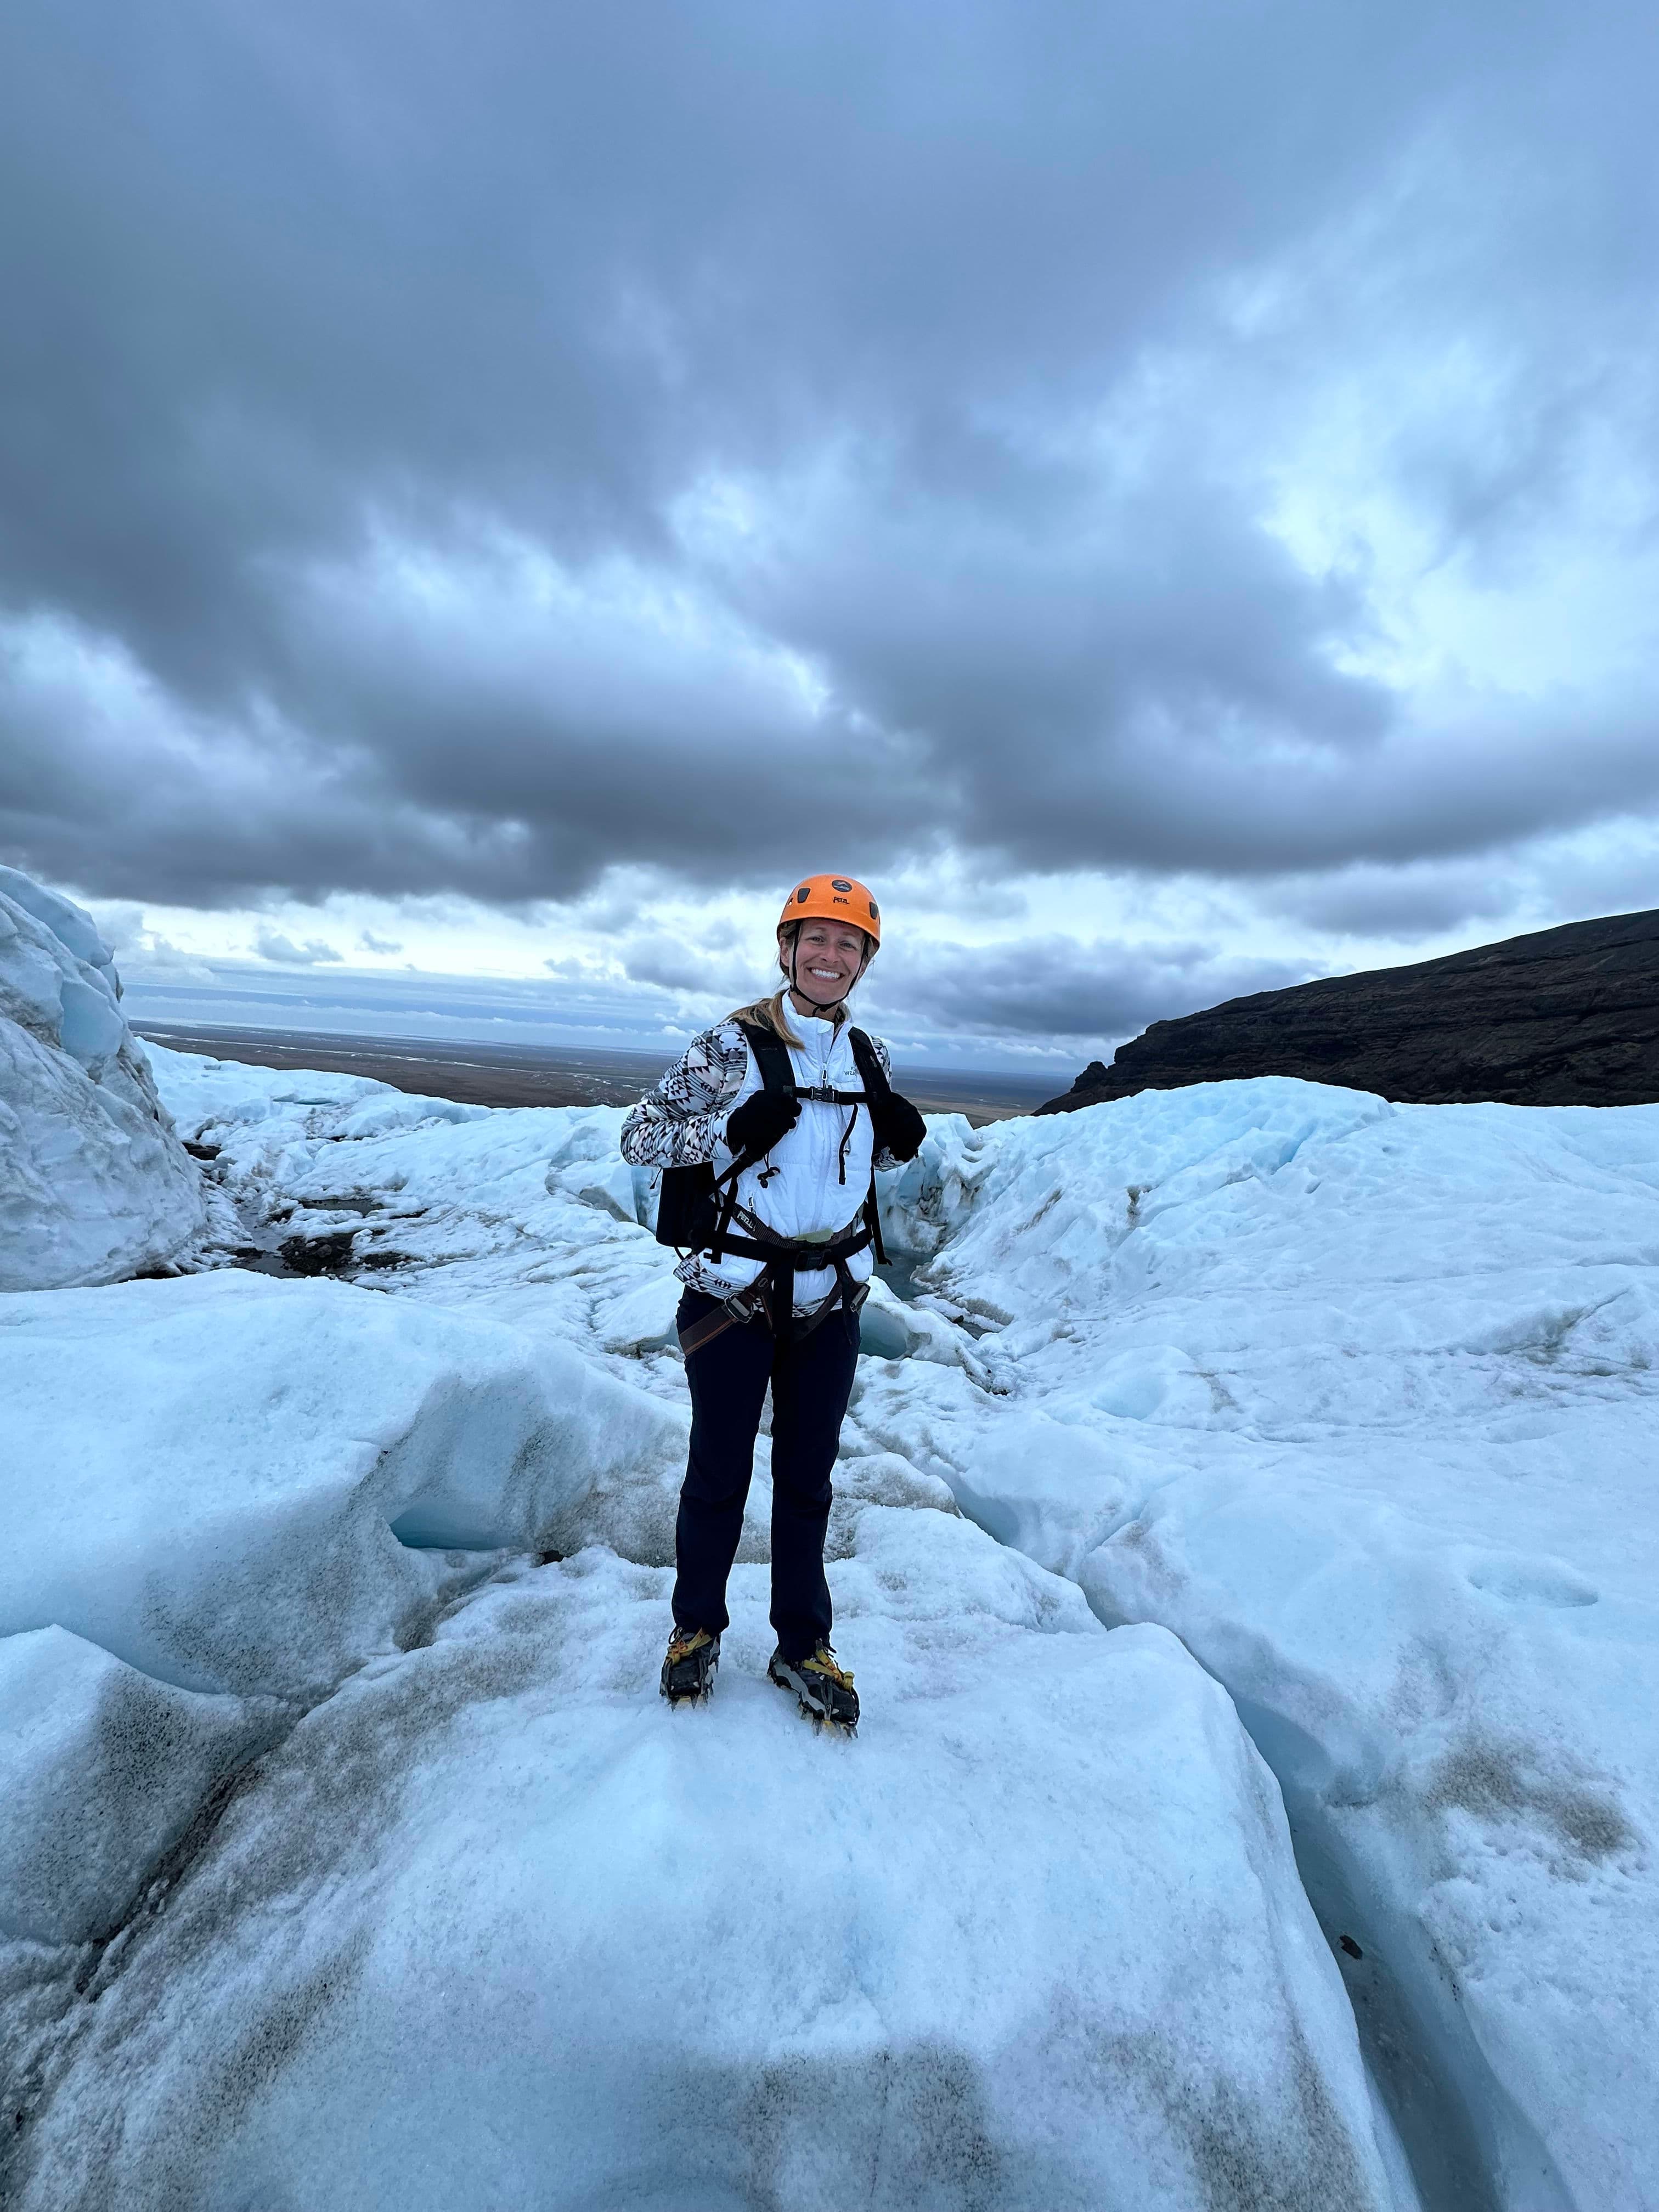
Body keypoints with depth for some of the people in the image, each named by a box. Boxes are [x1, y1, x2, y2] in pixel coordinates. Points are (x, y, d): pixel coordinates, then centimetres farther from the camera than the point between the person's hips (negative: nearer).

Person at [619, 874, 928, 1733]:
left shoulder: (870, 1059, 3)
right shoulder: (731, 1044, -10)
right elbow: (639, 1137, -9)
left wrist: (901, 1138, -5)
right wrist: (731, 1130, -25)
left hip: (832, 1302, 4)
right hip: (734, 1297, -3)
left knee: (808, 1476, 17)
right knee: (719, 1473, 14)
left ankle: (803, 1644, 37)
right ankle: (697, 1626, 40)